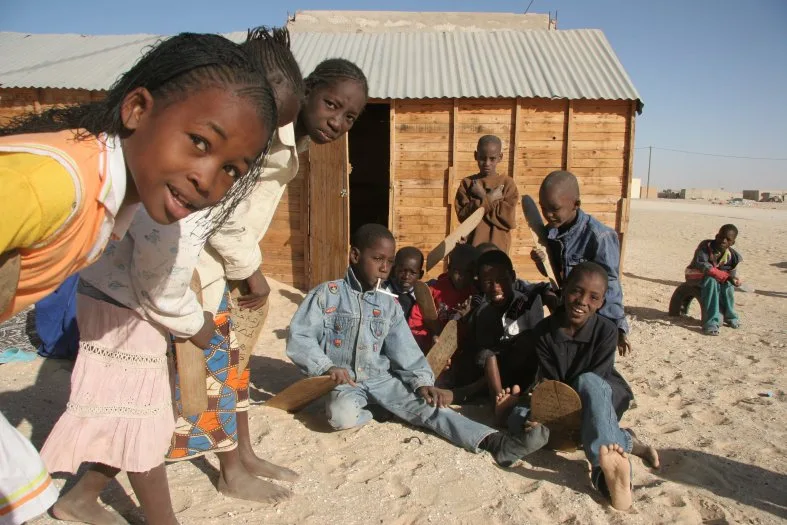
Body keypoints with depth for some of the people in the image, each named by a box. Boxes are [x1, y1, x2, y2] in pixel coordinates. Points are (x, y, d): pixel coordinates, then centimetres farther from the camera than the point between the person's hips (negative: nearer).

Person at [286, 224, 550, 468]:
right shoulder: (327, 294, -5)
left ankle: (496, 442, -29)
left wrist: (422, 382, -13)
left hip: (380, 379, 3)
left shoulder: (389, 305, 8)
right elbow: (298, 338, -8)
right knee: (342, 415, -37)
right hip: (341, 382, -3)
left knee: (427, 405, -19)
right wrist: (327, 367, -21)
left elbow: (406, 351, 3)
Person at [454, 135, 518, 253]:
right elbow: (462, 214, -7)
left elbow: (509, 219, -11)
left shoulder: (507, 183, 1)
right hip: (471, 247, 1)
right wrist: (489, 199, -14)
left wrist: (482, 197, -10)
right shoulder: (467, 182, 5)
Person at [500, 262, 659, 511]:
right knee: (518, 416, -27)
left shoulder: (606, 330, -17)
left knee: (586, 381, -37)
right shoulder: (543, 331, -12)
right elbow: (551, 384, -11)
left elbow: (591, 381, -24)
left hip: (604, 398, -3)